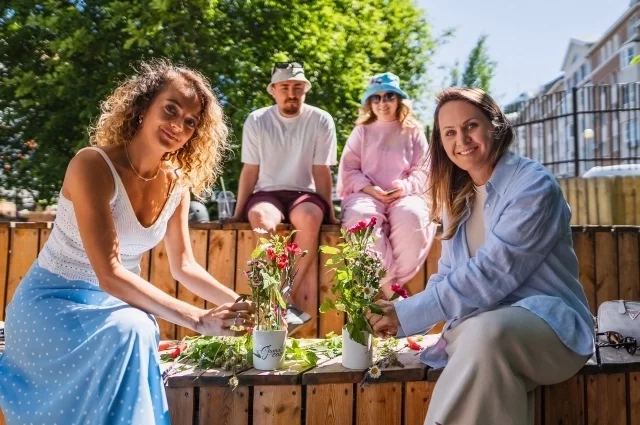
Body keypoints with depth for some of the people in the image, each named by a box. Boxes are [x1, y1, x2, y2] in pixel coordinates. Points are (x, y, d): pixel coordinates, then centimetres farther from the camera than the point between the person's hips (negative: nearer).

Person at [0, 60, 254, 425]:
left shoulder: (177, 183, -6)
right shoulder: (93, 166, -25)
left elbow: (184, 266, 2)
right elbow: (109, 274, -31)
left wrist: (241, 301, -11)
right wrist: (199, 320, -35)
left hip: (115, 302, 6)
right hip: (53, 301, -5)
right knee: (130, 331, -32)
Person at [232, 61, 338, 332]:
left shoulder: (321, 121, -1)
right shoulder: (256, 121, 1)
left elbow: (321, 171, 0)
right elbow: (250, 171, 4)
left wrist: (329, 211, -3)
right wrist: (238, 213, 1)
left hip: (304, 193, 0)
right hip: (267, 193, 1)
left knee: (309, 217, -36)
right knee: (261, 219, -35)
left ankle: (292, 300, -25)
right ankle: (301, 287, -25)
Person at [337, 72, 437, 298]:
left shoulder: (414, 132, 17)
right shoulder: (361, 131, 17)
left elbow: (422, 170, 9)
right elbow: (348, 170, 9)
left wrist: (406, 187, -12)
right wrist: (368, 188, -9)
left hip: (404, 194, 0)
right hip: (366, 194, 0)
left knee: (411, 217, -37)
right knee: (360, 217, -37)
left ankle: (393, 284, -25)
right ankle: (391, 289, -31)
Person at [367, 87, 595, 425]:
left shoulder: (533, 184, -12)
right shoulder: (457, 198, 11)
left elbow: (492, 275, -21)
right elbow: (449, 275, 9)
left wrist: (407, 314, -20)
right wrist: (402, 315, -9)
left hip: (551, 324, -4)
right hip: (477, 327, 4)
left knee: (486, 331, -37)